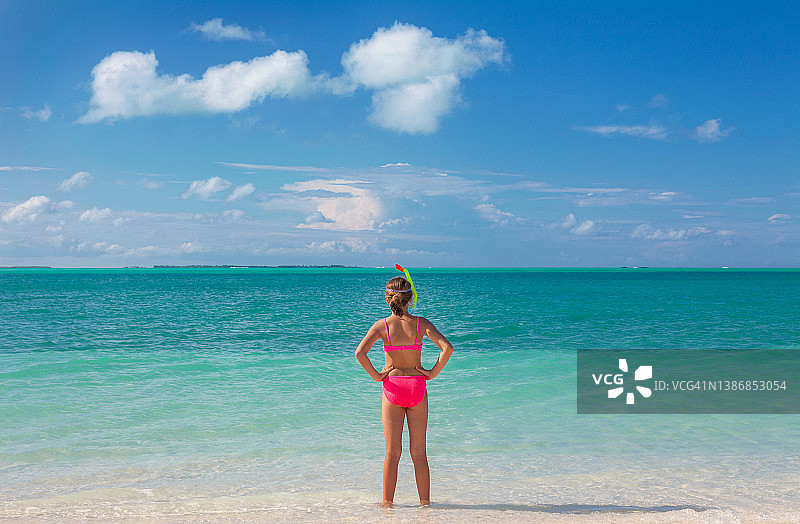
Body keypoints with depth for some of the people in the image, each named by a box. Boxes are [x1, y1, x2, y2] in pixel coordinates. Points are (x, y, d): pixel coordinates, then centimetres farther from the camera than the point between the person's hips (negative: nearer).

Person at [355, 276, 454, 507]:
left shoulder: (382, 325, -5)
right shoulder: (421, 323, -4)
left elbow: (359, 352, -17)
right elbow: (447, 347, -15)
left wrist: (376, 375, -6)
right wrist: (432, 373, -5)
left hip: (392, 387, 0)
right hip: (417, 386, 1)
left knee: (392, 452, 8)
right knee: (419, 453, 10)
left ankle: (387, 502, 12)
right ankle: (425, 501, 14)